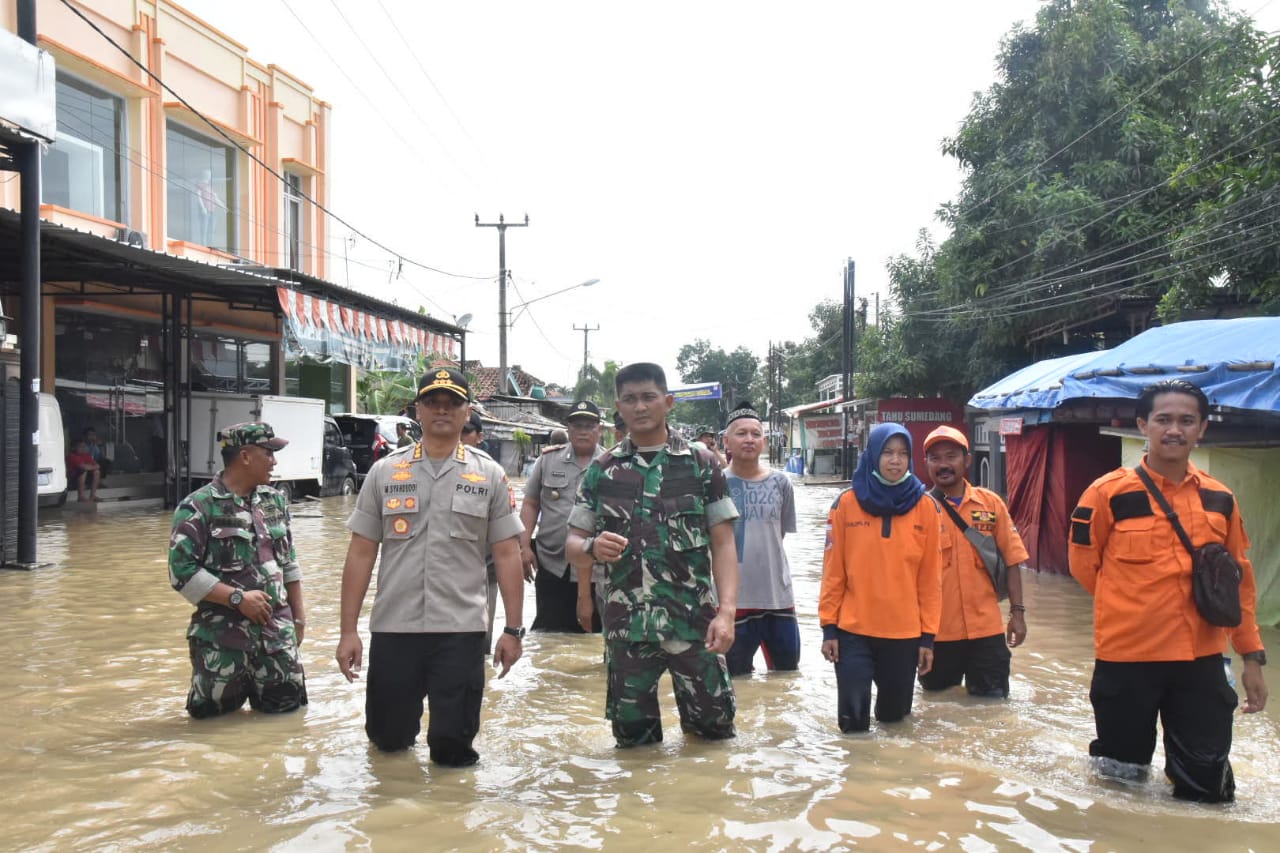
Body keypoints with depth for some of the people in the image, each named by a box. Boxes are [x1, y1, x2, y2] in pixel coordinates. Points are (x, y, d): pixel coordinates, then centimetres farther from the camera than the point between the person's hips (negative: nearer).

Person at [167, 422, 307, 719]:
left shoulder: (275, 500, 8)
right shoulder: (198, 507, -11)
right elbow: (182, 572, -15)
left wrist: (298, 615, 12)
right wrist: (238, 598, -17)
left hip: (277, 628, 5)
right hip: (223, 633, -4)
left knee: (287, 703, 8)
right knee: (214, 711, 6)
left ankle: (252, 684, 35)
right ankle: (237, 684, 35)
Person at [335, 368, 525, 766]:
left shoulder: (489, 476, 3)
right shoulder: (385, 472, 4)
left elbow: (507, 555, 3)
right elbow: (361, 554, 4)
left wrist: (513, 629, -1)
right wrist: (348, 631, 0)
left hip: (461, 630, -1)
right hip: (393, 627, 1)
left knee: (452, 749, 2)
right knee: (387, 739, 13)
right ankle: (407, 722, 45)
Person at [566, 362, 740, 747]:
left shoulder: (701, 464, 2)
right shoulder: (600, 470, 6)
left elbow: (723, 543, 0)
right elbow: (572, 545, 7)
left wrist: (727, 611, -13)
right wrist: (592, 547, -17)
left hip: (693, 624, -1)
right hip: (626, 626, 1)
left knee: (715, 730, 6)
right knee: (632, 738, 9)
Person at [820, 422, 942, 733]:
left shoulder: (926, 507, 0)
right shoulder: (847, 503, -3)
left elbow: (930, 577, 2)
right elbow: (833, 570, -1)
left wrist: (928, 634, 1)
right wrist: (828, 627, -2)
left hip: (905, 632, 1)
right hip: (853, 629, -1)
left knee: (894, 714, 13)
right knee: (853, 722, -3)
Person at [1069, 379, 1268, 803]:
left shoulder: (1220, 499, 3)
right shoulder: (1110, 493, -11)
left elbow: (1239, 579, 10)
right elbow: (1084, 564, 1)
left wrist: (1252, 656, 9)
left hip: (1201, 658, 3)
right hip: (1127, 656, -3)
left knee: (1210, 787, 6)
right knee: (1123, 771, 11)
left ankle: (1179, 759, 36)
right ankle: (1124, 745, 42)